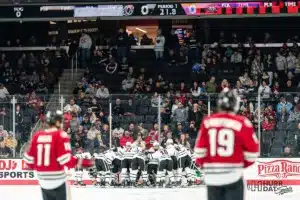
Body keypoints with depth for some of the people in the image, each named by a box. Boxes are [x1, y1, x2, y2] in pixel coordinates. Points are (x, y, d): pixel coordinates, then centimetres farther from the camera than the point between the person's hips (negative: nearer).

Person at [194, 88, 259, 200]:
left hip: (212, 175, 3)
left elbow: (200, 150, 2)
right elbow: (252, 151, -2)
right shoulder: (242, 123, -7)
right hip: (233, 174, -3)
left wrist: (202, 164, 22)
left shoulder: (207, 122, -1)